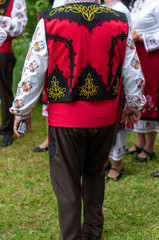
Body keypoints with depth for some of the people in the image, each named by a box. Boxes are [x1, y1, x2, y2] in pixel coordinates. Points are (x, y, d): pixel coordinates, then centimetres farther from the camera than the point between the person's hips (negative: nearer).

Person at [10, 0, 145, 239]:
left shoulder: (49, 22, -11)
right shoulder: (120, 23, -2)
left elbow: (33, 73, -8)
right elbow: (133, 71, 5)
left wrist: (22, 111, 6)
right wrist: (134, 105, 22)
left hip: (65, 119, -3)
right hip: (105, 118, 4)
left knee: (67, 183, 9)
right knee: (94, 174, 23)